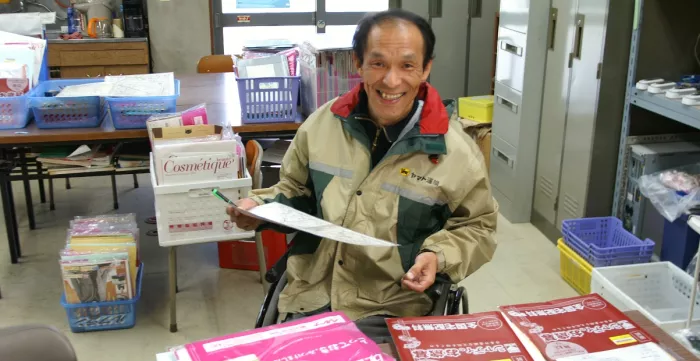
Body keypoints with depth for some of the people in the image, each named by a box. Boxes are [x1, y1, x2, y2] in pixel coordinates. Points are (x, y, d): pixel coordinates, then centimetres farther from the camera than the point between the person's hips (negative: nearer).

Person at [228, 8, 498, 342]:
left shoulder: (456, 151, -10)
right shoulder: (322, 124, -1)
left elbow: (477, 228, 3)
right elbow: (296, 191, 15)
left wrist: (439, 256, -15)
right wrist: (262, 207, -4)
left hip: (392, 307, -2)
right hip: (312, 294, 3)